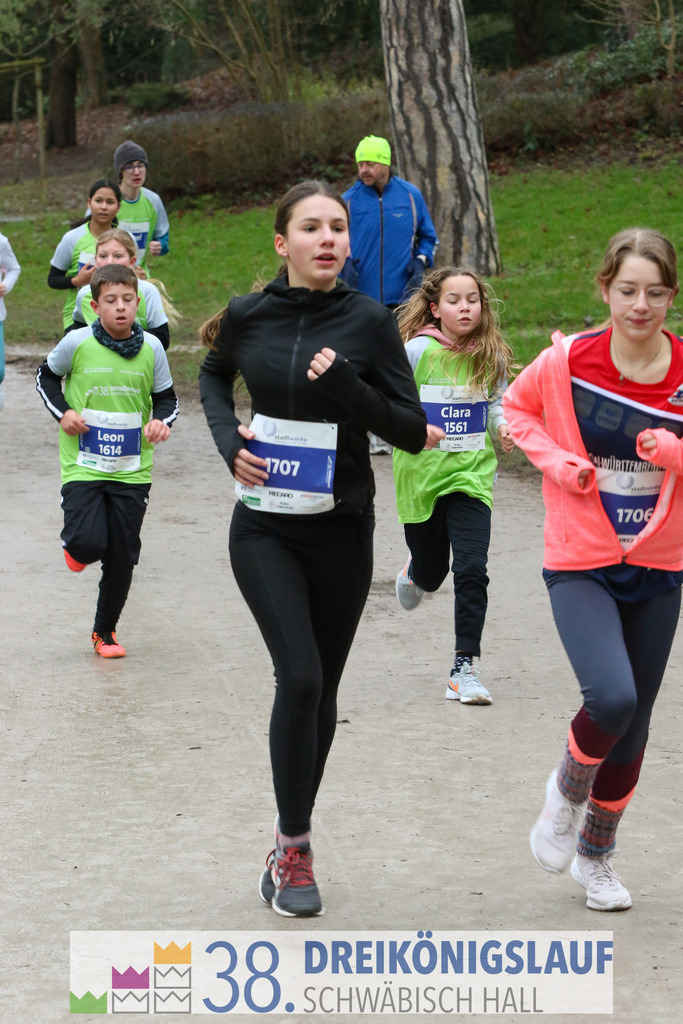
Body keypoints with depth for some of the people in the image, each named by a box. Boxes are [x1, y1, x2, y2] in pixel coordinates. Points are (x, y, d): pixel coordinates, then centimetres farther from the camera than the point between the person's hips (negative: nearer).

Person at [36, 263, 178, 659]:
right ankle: (76, 546, 21)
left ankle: (105, 630, 27)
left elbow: (166, 397, 11)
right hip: (83, 465, -2)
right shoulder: (77, 343, -8)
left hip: (133, 471, 2)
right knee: (88, 543, -19)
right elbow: (47, 377, 10)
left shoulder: (151, 347, -2)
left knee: (122, 558, 6)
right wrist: (63, 412, -6)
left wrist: (161, 421, -10)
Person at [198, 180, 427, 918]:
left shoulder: (369, 322, -6)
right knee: (299, 676, -16)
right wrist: (227, 441, 2)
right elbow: (213, 376, 20)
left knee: (321, 690, 10)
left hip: (341, 530, 1)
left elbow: (412, 431, -5)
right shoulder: (249, 316, -2)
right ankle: (294, 848, -4)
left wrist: (347, 387, -20)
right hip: (265, 529, -1)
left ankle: (292, 837, 29)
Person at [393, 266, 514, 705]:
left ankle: (466, 666, -5)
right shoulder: (418, 350, -11)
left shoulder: (491, 355, -1)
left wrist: (502, 427, -6)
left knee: (471, 570, -13)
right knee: (432, 572, 14)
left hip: (472, 475, 1)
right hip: (421, 475, -1)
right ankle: (415, 575, 53)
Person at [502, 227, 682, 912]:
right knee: (612, 698, -24)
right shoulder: (567, 361, -9)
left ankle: (596, 856, 34)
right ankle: (567, 791, 9)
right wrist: (556, 460, -8)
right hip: (581, 566, -3)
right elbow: (516, 408, 9)